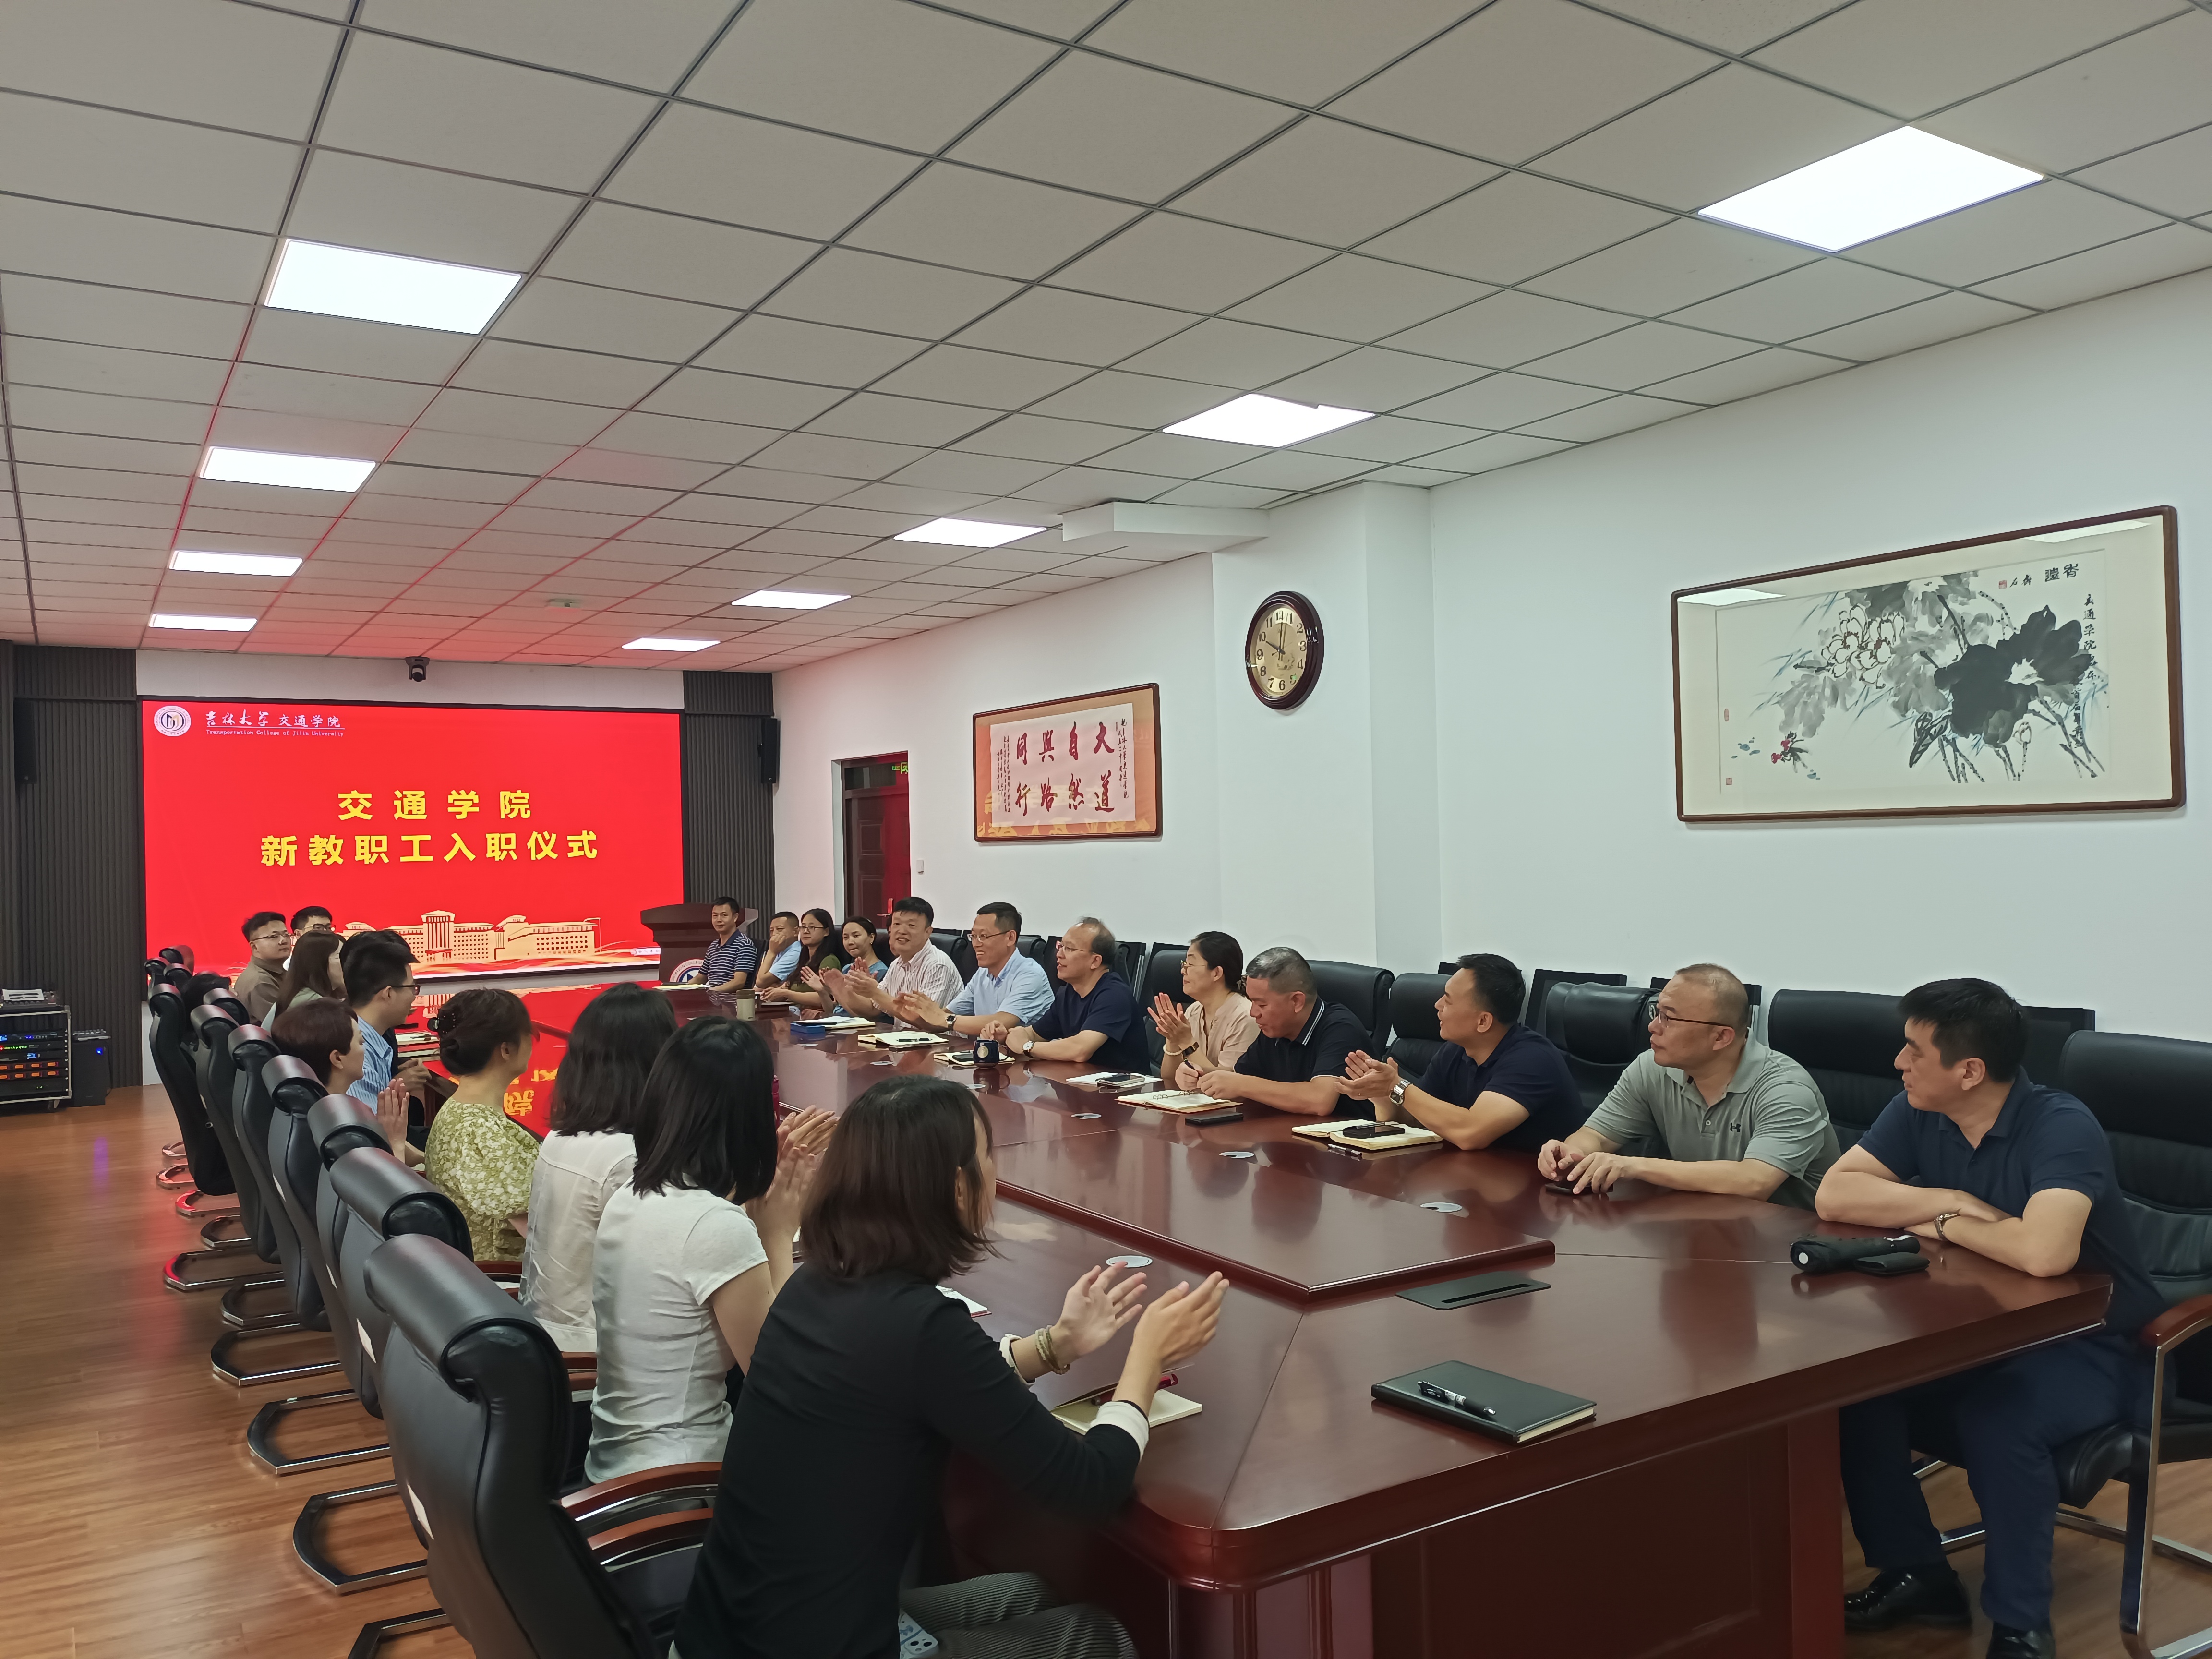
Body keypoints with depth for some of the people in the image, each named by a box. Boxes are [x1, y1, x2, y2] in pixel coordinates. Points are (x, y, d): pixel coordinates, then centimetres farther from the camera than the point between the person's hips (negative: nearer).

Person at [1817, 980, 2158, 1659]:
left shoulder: (2062, 1127, -25)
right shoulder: (1919, 1114, -4)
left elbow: (2044, 1252, -40)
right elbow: (1834, 1195, -9)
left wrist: (1948, 1224, -21)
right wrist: (1956, 1199, -19)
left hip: (2092, 1347, -6)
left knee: (1995, 1416, -35)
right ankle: (1917, 1575, 4)